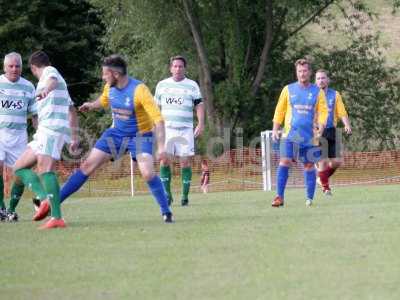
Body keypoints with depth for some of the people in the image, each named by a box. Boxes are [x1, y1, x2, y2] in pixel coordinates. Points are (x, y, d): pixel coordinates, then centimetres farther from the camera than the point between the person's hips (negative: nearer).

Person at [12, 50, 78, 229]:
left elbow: (52, 80, -23)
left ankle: (57, 217, -35)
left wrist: (45, 90, -46)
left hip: (51, 127, -10)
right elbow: (72, 111, 37)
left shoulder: (50, 71, 3)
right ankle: (44, 198, -12)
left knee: (45, 168, -24)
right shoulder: (60, 82, 32)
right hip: (45, 133, 10)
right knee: (19, 167, 10)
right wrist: (73, 138, 39)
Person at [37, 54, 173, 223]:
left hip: (140, 135, -6)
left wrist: (161, 147, -36)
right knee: (87, 166, 0)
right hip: (117, 132, 6)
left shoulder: (139, 90, -27)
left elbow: (158, 120, -28)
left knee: (147, 173, -26)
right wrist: (91, 105, 1)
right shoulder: (109, 88, -6)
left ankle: (166, 212, -8)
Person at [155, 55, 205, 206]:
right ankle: (167, 194, -2)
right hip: (166, 129, 2)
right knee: (164, 160, -9)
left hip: (185, 130, -1)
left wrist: (201, 123, -11)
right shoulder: (162, 85, 11)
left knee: (185, 161, -4)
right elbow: (156, 107, 17)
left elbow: (199, 105, 2)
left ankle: (185, 195, 1)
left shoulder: (192, 85, 5)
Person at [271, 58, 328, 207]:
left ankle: (310, 198, 12)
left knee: (309, 166, 4)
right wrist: (275, 129, 3)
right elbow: (279, 110, 11)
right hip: (290, 134, 0)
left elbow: (323, 111, 4)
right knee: (284, 162, -13)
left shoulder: (317, 92, 7)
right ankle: (279, 196, -11)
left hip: (310, 136, 0)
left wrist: (321, 126, -13)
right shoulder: (288, 89, 8)